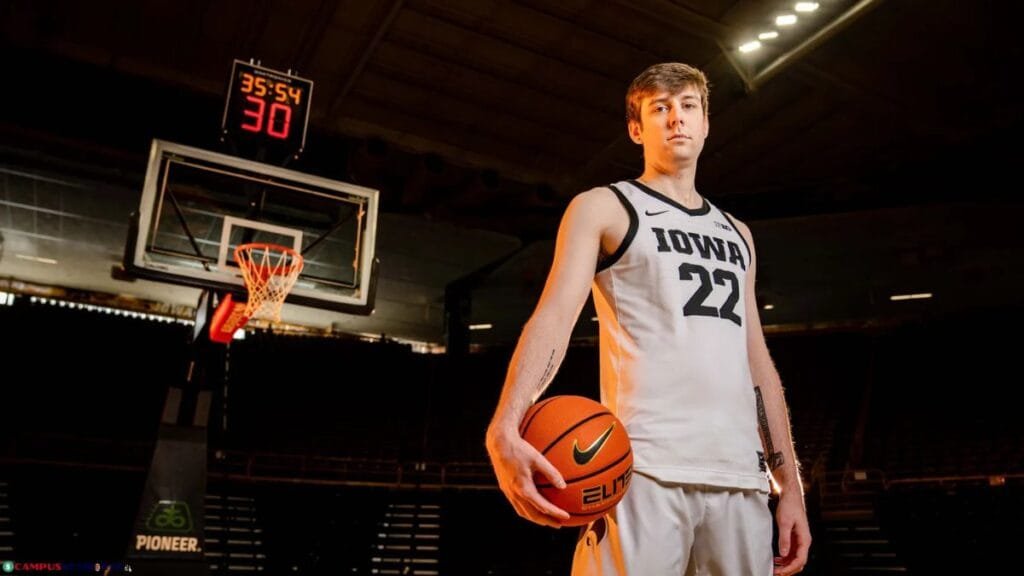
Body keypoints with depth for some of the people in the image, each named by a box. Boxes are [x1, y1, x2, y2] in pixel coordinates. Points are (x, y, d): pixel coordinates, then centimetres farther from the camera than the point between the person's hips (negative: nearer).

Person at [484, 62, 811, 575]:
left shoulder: (736, 234, 23)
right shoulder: (602, 208, 6)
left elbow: (757, 362, 22)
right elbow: (554, 315, -9)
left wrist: (789, 484, 15)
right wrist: (505, 428, -26)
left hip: (740, 476, 6)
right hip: (645, 468, -5)